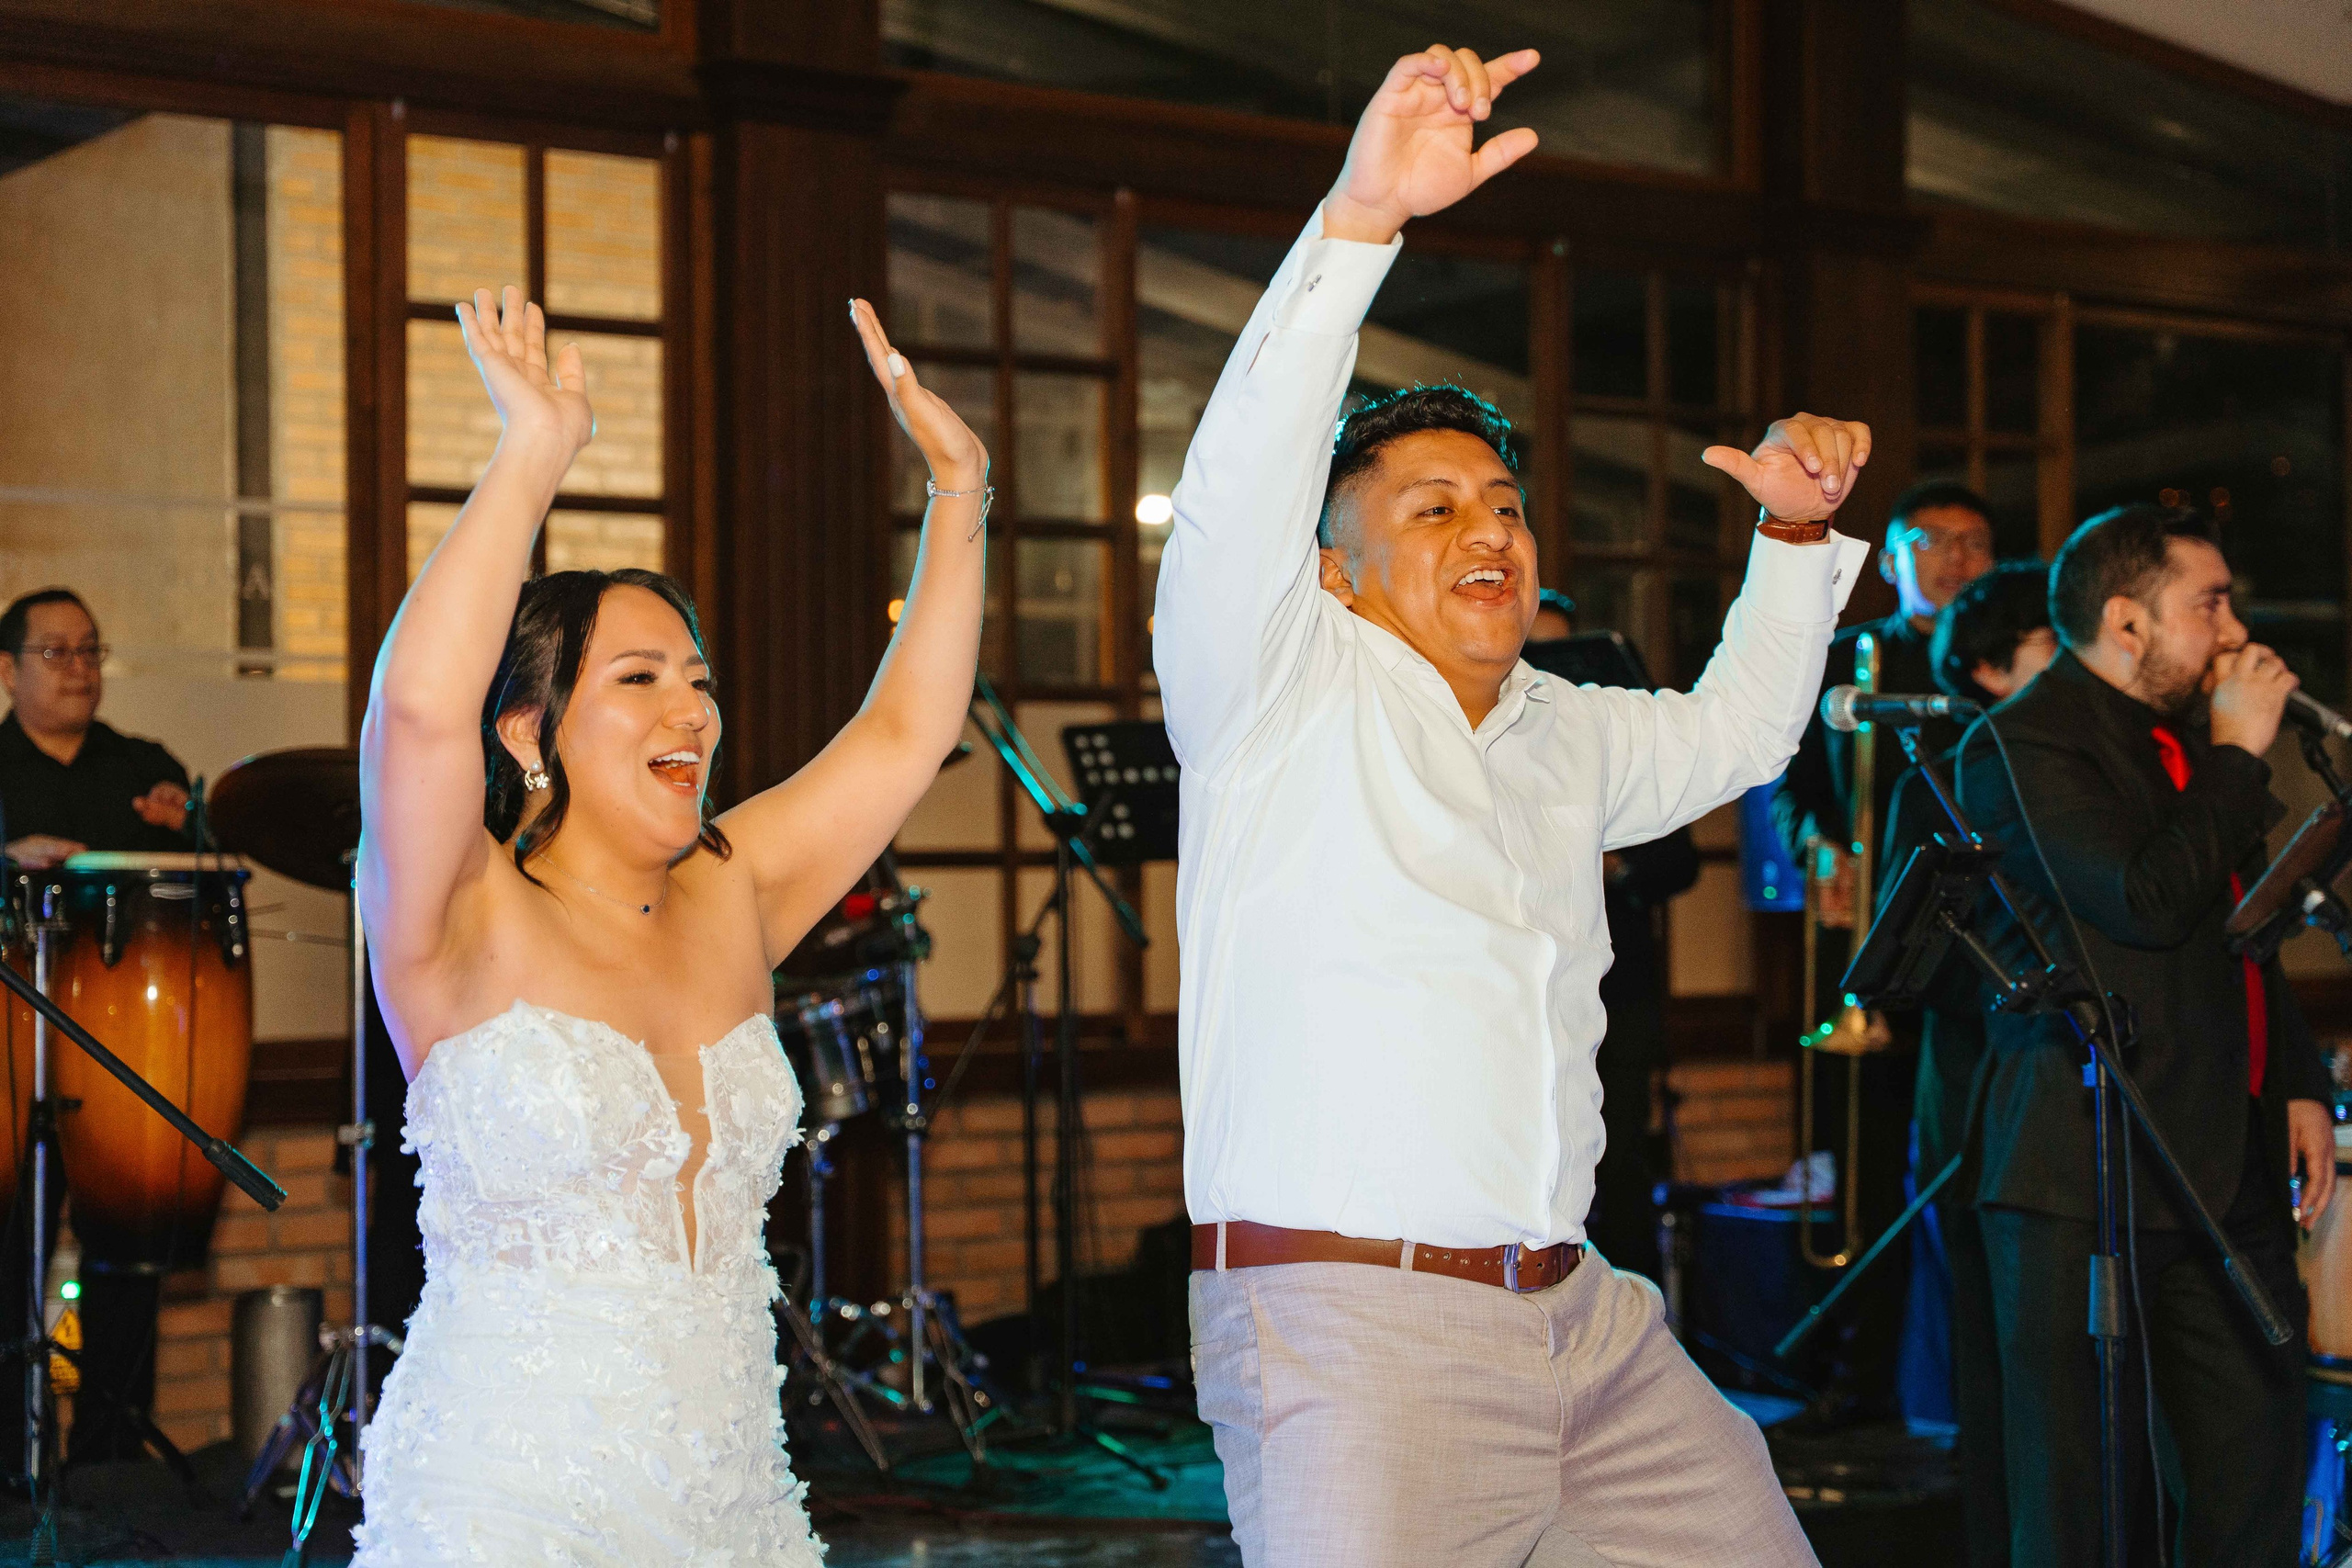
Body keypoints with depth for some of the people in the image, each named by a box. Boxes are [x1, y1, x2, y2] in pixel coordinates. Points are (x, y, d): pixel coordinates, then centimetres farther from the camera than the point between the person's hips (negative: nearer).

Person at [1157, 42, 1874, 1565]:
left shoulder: (1560, 735, 19)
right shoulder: (1286, 687, -3)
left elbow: (1734, 730, 36)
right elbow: (1240, 493, -21)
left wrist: (1798, 531, 20)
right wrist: (1363, 213, -31)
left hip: (1583, 1318, 7)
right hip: (1350, 1335, -7)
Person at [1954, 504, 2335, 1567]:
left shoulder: (2188, 735, 17)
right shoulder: (2021, 746, -11)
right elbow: (2148, 902, -24)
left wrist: (2299, 1084, 18)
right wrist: (2237, 754, -13)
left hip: (2229, 1168, 8)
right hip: (2090, 1177, -8)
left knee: (2257, 1479, 9)